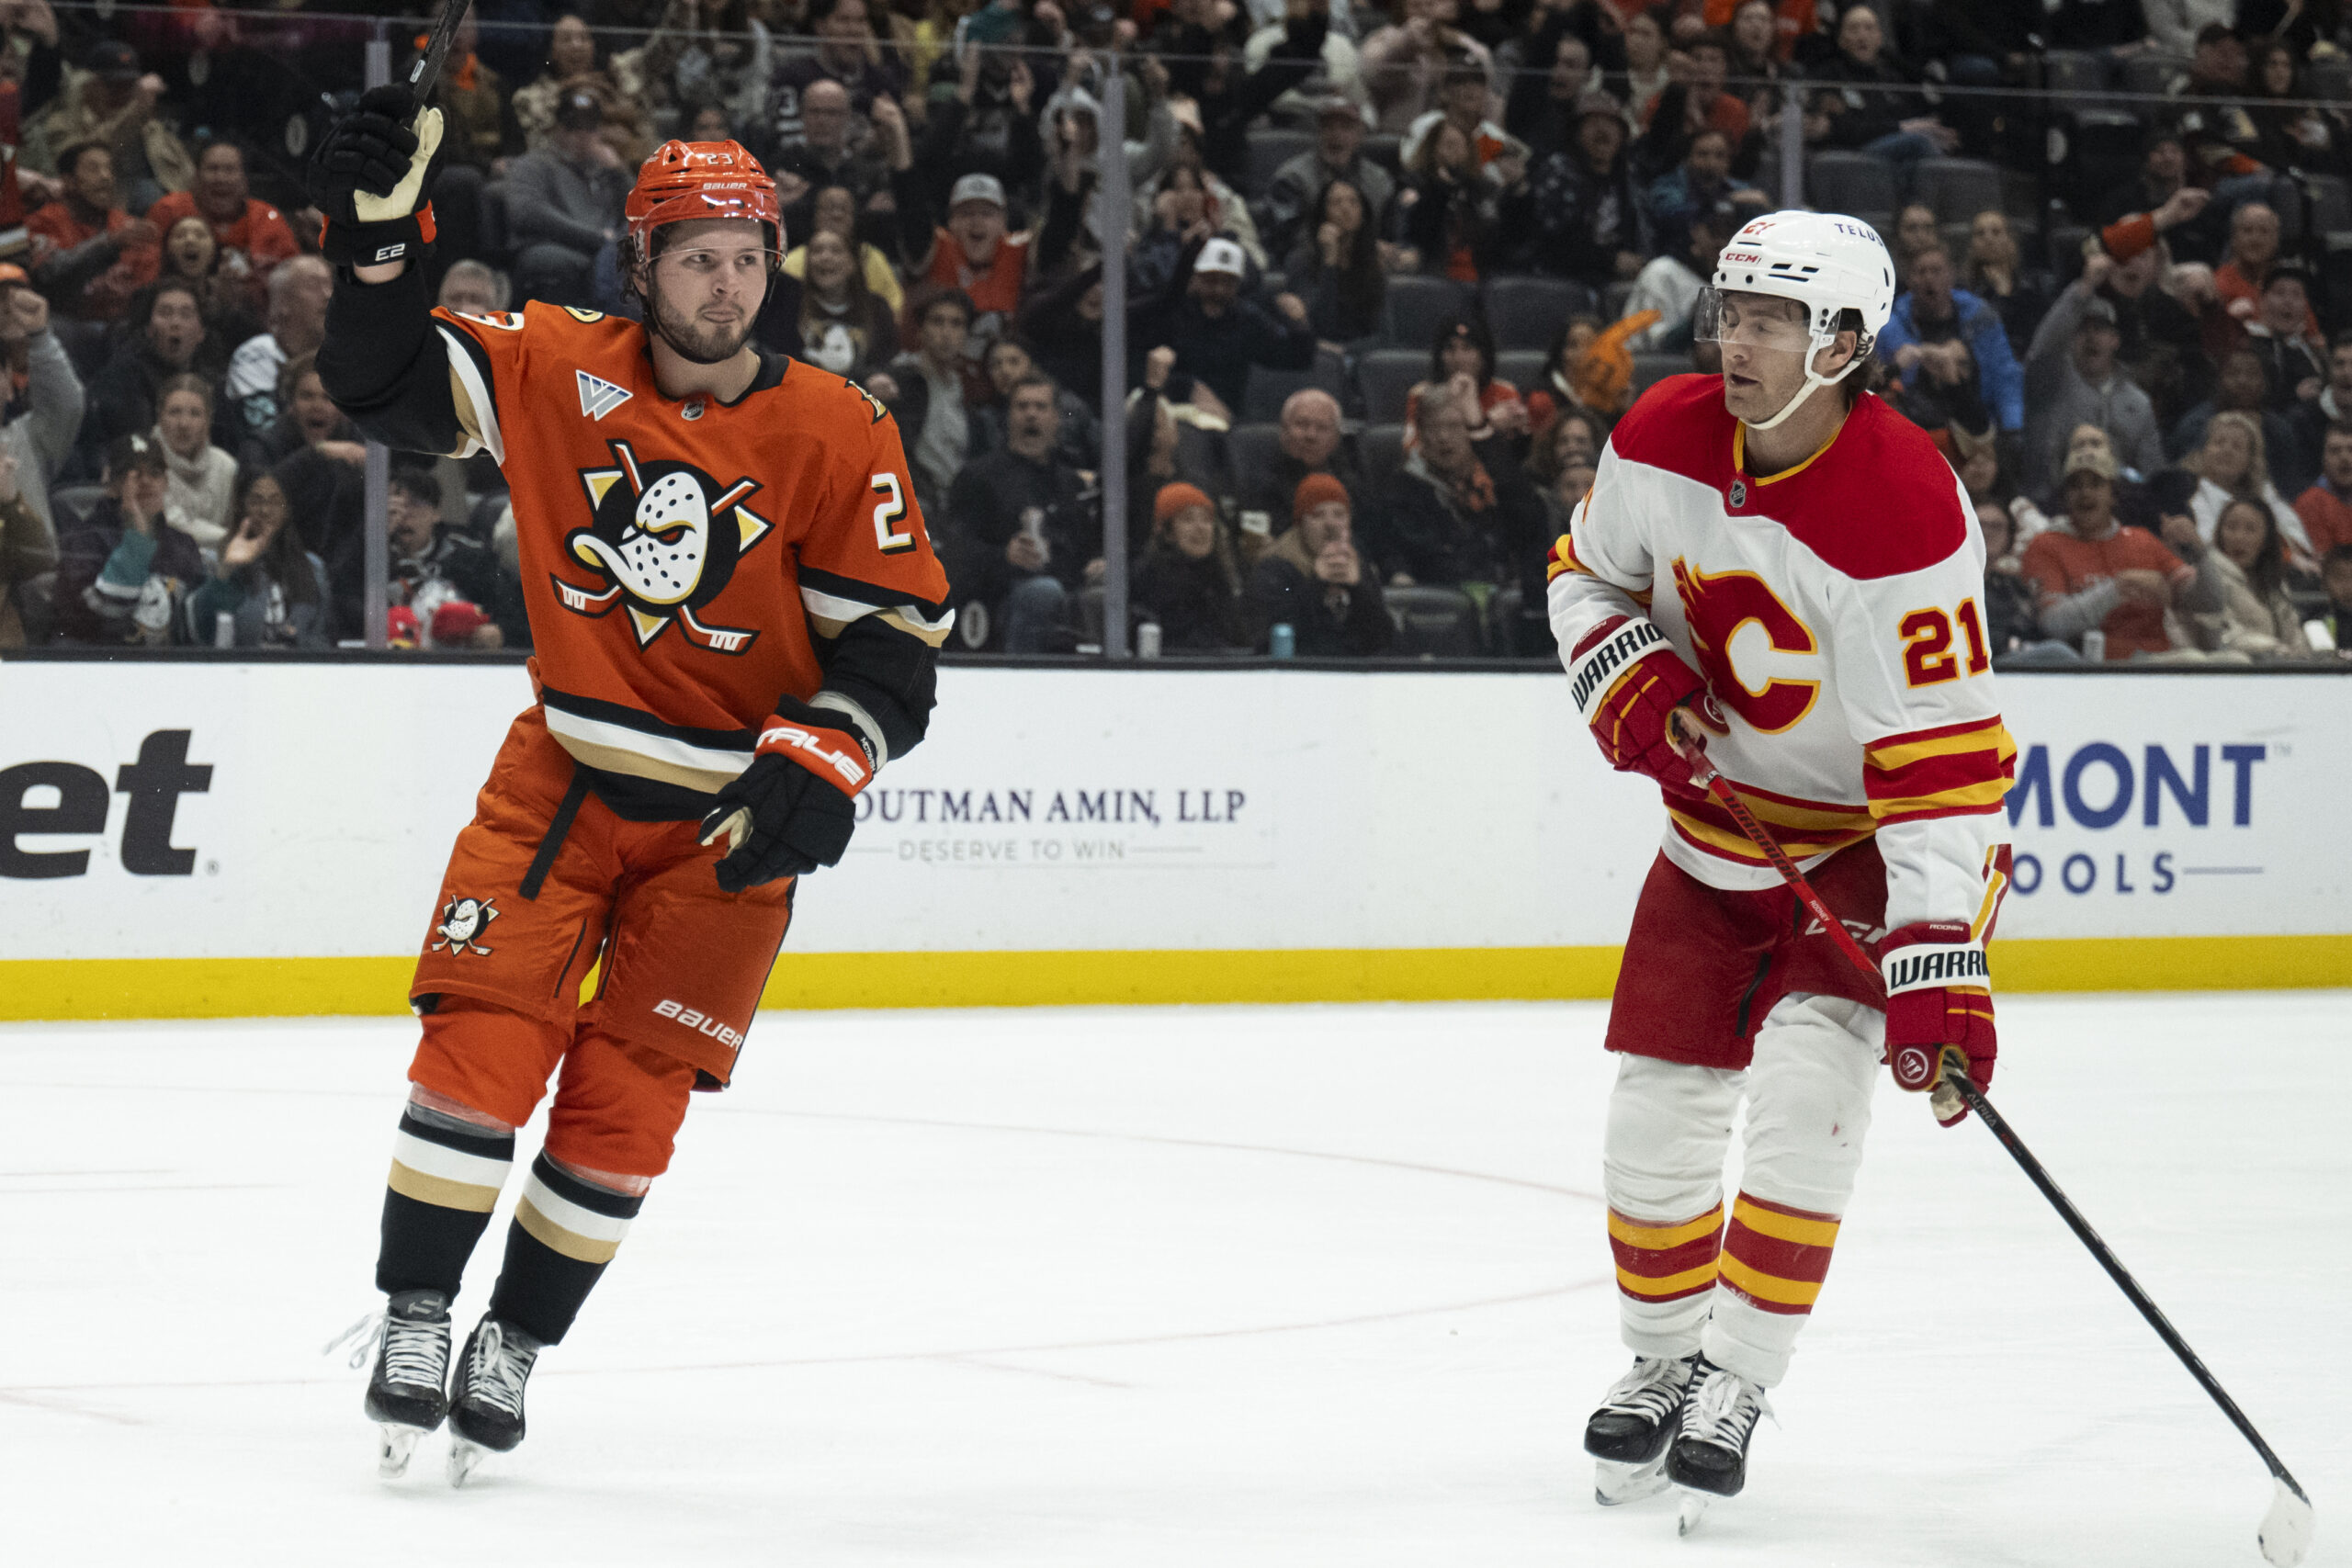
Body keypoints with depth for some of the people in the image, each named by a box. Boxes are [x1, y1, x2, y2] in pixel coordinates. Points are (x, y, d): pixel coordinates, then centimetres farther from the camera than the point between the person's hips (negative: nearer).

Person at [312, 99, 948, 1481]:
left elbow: (899, 637, -7)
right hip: (567, 771, 1)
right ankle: (415, 1317, 2)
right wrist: (380, 234, -22)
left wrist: (820, 764, -21)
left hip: (727, 810, -1)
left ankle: (518, 1342, 15)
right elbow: (387, 383, -6)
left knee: (627, 1096, -2)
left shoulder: (838, 434, -9)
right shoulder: (559, 370, -5)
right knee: (485, 1035, -12)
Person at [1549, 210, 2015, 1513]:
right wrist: (1630, 681, -13)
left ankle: (1736, 1382, -8)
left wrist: (1936, 965, -35)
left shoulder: (1902, 512, -29)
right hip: (1723, 812, 5)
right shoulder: (1662, 440, -12)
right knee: (1657, 1106, 2)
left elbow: (1943, 761, -30)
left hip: (1873, 837, -5)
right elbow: (1589, 572, 9)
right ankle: (1661, 1358, 24)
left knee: (1807, 1083, -21)